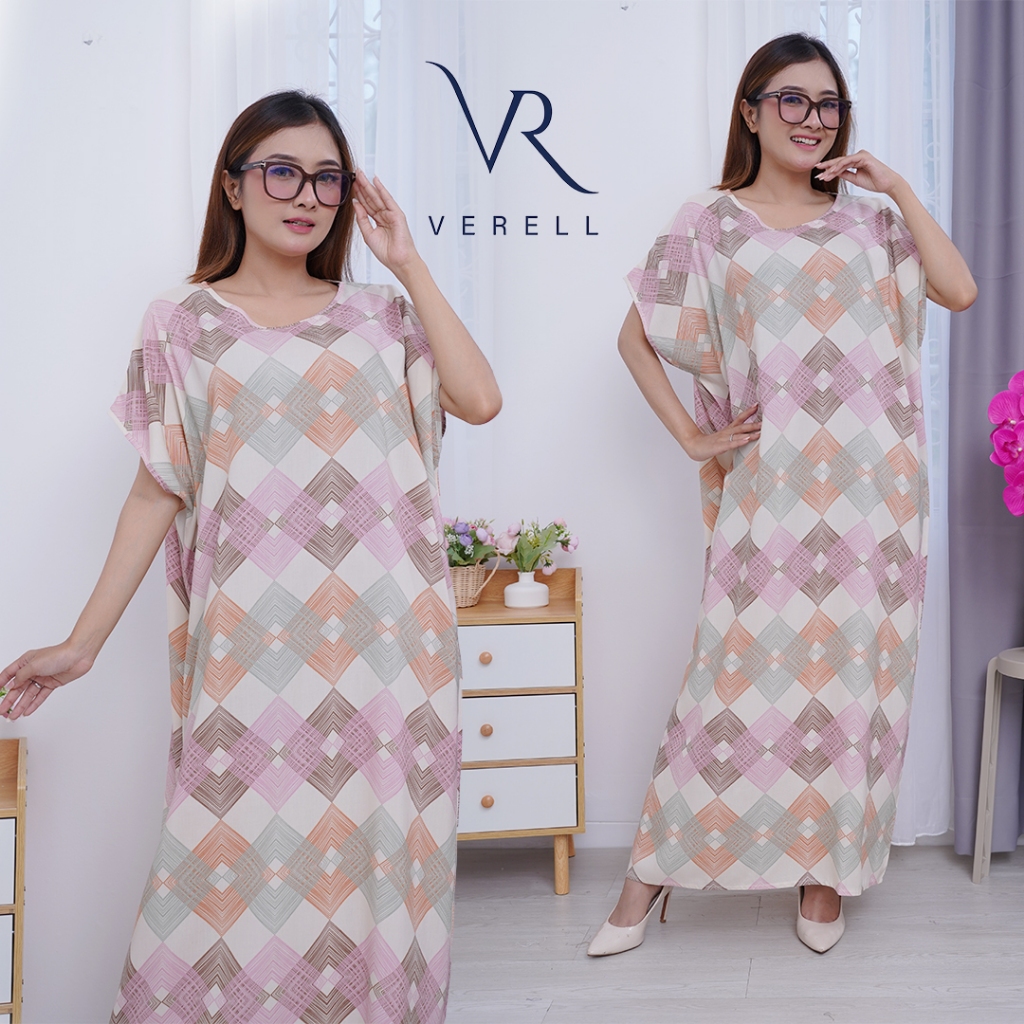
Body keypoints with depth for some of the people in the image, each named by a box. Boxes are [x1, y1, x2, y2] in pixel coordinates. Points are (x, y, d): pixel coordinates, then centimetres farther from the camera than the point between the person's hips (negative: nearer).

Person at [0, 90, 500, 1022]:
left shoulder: (378, 314, 11)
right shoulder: (184, 325, 8)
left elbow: (480, 399, -5)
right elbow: (158, 491, 5)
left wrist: (409, 264, 0)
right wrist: (83, 641, 0)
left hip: (386, 637, 2)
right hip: (253, 641, -1)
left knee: (376, 847, 4)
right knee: (239, 857, -3)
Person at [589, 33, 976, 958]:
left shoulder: (869, 221, 13)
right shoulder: (711, 224, 6)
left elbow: (959, 291, 0)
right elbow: (636, 337, 7)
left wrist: (897, 189, 1)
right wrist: (692, 437, 0)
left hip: (875, 486, 3)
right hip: (772, 487, -2)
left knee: (855, 669, 5)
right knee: (743, 670, -4)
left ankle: (827, 867, 20)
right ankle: (651, 874, 7)